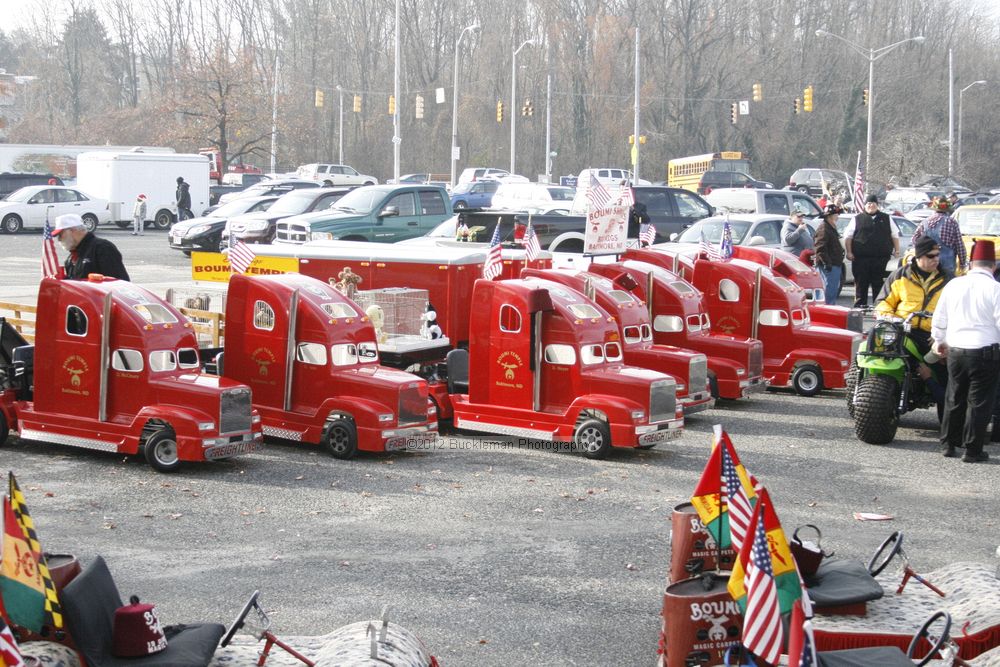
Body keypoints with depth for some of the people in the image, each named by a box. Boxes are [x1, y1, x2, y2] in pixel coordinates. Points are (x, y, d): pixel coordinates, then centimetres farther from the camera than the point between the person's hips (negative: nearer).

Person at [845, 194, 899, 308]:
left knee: (878, 282, 4)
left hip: (881, 258, 2)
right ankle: (860, 304, 5)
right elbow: (848, 236, 5)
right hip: (861, 257, -2)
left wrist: (897, 250, 11)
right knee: (861, 282, -1)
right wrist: (849, 252, -3)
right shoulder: (857, 219, 8)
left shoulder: (886, 218, 15)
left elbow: (895, 235, 18)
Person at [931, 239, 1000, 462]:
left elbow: (939, 319, 13)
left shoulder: (954, 285, 4)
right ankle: (972, 450, 6)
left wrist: (939, 341, 29)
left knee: (954, 398, 17)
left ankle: (948, 444, 23)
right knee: (979, 402, 4)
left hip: (955, 350, 4)